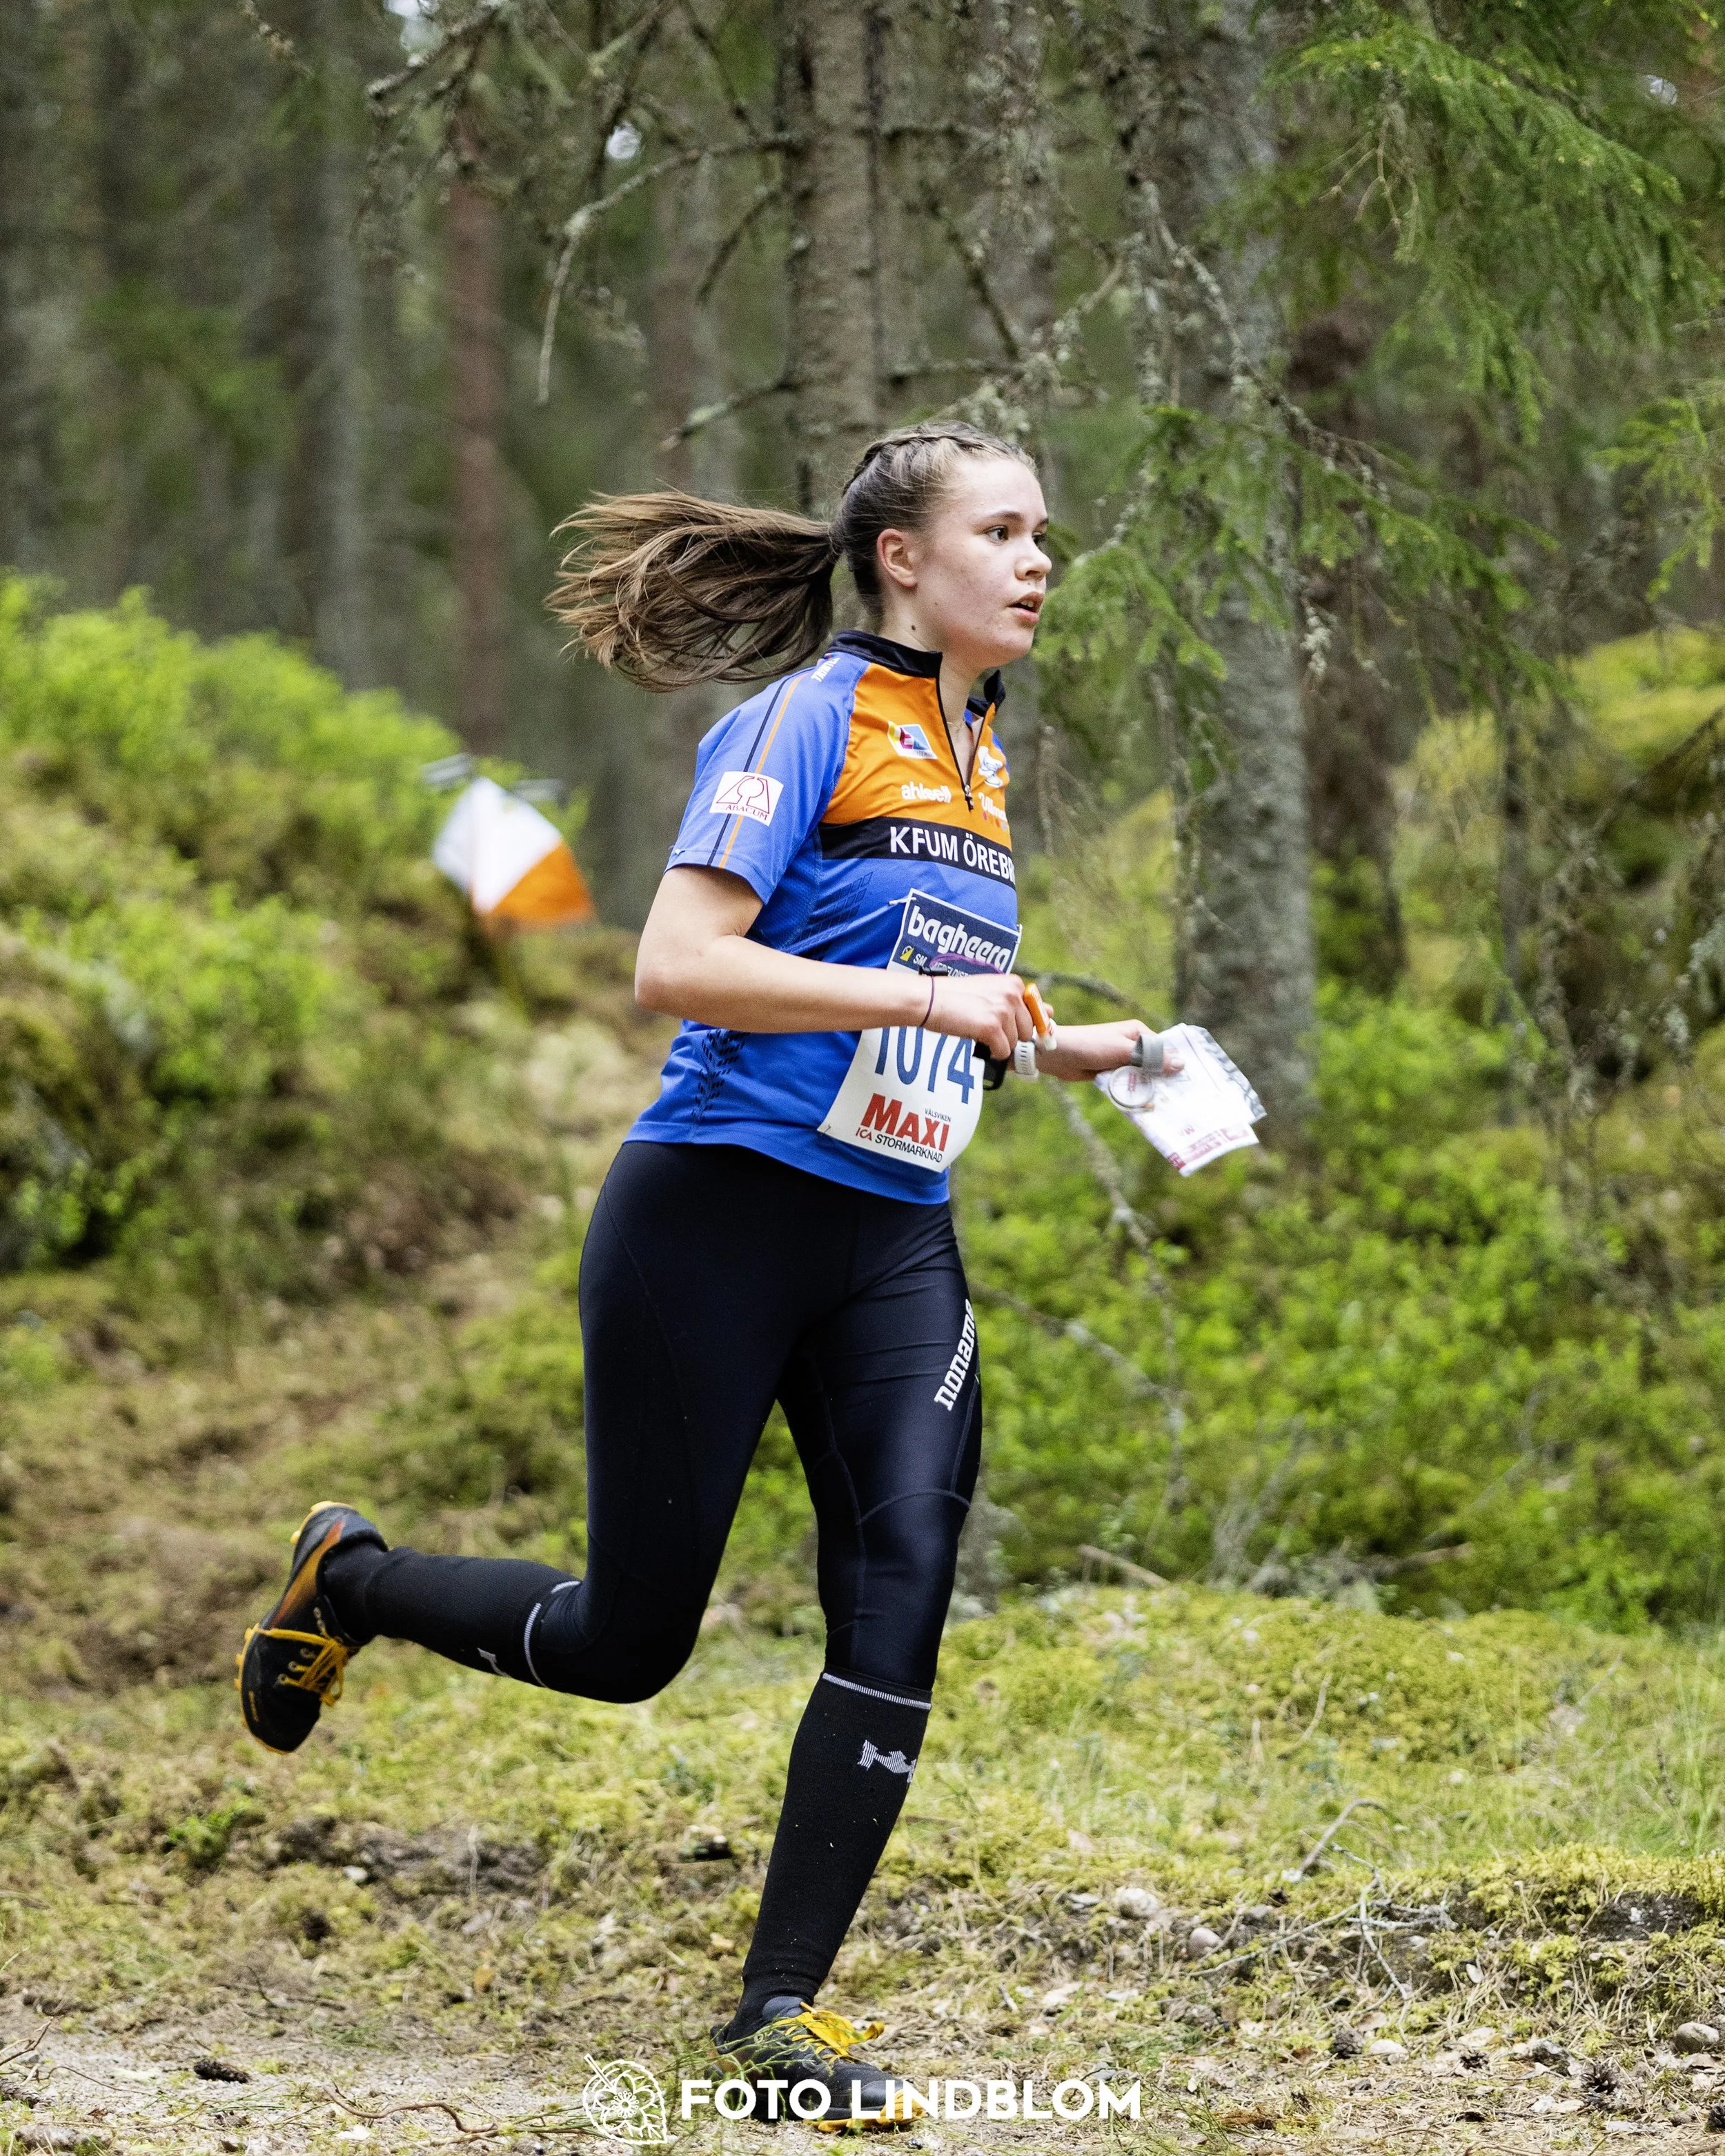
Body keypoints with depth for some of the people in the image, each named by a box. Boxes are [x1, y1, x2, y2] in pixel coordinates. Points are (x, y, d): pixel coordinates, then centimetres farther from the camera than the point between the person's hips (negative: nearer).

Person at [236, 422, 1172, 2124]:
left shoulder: (979, 753, 16)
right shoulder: (810, 717, -10)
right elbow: (678, 966, -20)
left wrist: (1062, 1048, 16)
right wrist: (926, 997, -23)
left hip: (896, 1247, 7)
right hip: (722, 1216, -7)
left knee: (902, 1598, -10)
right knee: (630, 1643, 2)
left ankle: (782, 2009, -1)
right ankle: (347, 1581, 31)